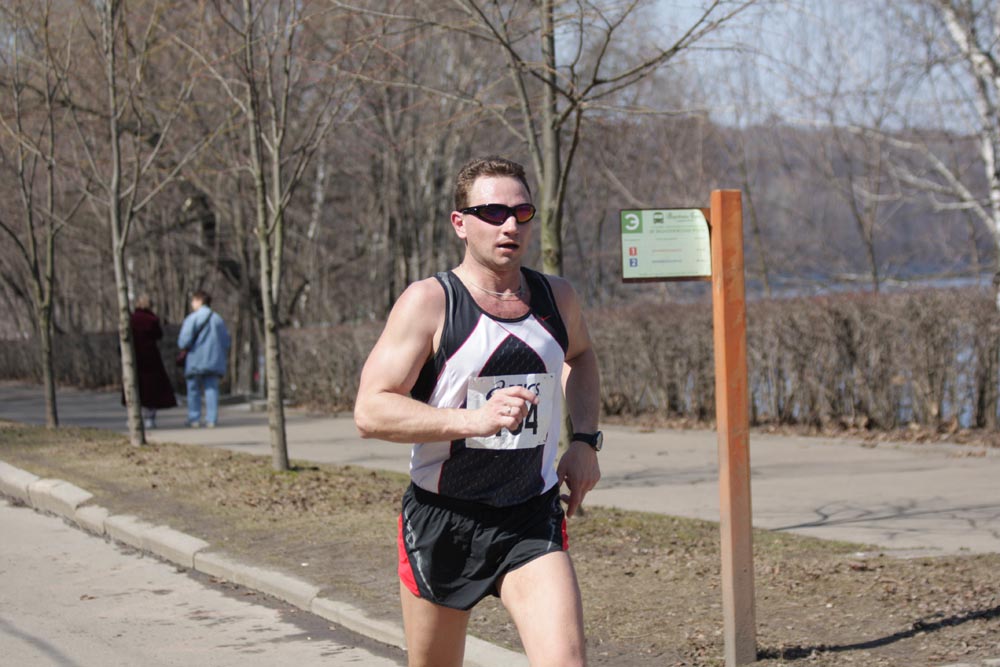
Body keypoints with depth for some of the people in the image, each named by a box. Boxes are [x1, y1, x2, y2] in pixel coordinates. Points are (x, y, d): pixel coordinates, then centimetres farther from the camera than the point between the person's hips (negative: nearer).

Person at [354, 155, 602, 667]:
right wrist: (475, 420, -31)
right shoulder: (428, 302, -11)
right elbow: (370, 412, -20)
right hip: (441, 521, -2)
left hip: (532, 521, 2)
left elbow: (580, 356, 28)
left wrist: (585, 440, 12)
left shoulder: (556, 298, 4)